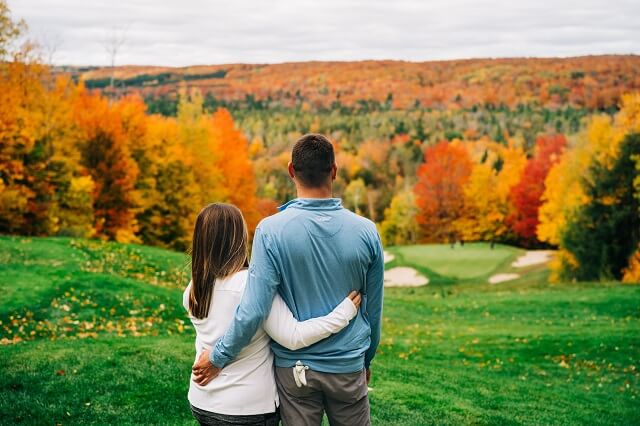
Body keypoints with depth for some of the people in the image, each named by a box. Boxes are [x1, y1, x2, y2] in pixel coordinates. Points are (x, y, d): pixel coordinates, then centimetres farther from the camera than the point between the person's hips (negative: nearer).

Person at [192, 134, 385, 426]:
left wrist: (218, 357, -5)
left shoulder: (271, 230, -16)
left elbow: (254, 310, -20)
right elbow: (373, 308, 3)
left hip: (294, 367, -1)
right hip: (348, 366, 1)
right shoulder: (366, 231, -8)